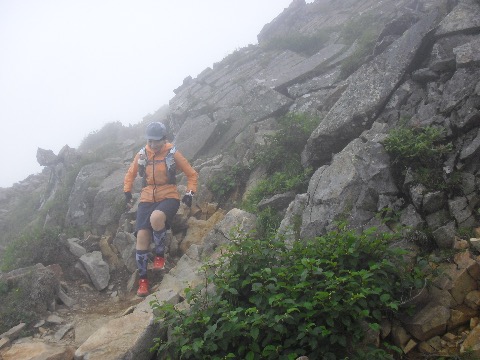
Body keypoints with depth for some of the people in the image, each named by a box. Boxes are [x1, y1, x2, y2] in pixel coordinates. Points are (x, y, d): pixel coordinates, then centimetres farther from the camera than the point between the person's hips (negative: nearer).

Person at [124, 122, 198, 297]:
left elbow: (192, 174, 5)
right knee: (142, 235, -12)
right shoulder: (141, 155, 3)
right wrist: (127, 191, 11)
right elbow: (130, 174, 21)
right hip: (147, 199, 3)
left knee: (156, 217, -36)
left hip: (169, 197, -3)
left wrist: (189, 193, -5)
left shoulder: (173, 154, -4)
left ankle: (160, 254, -10)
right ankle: (143, 279, 2)